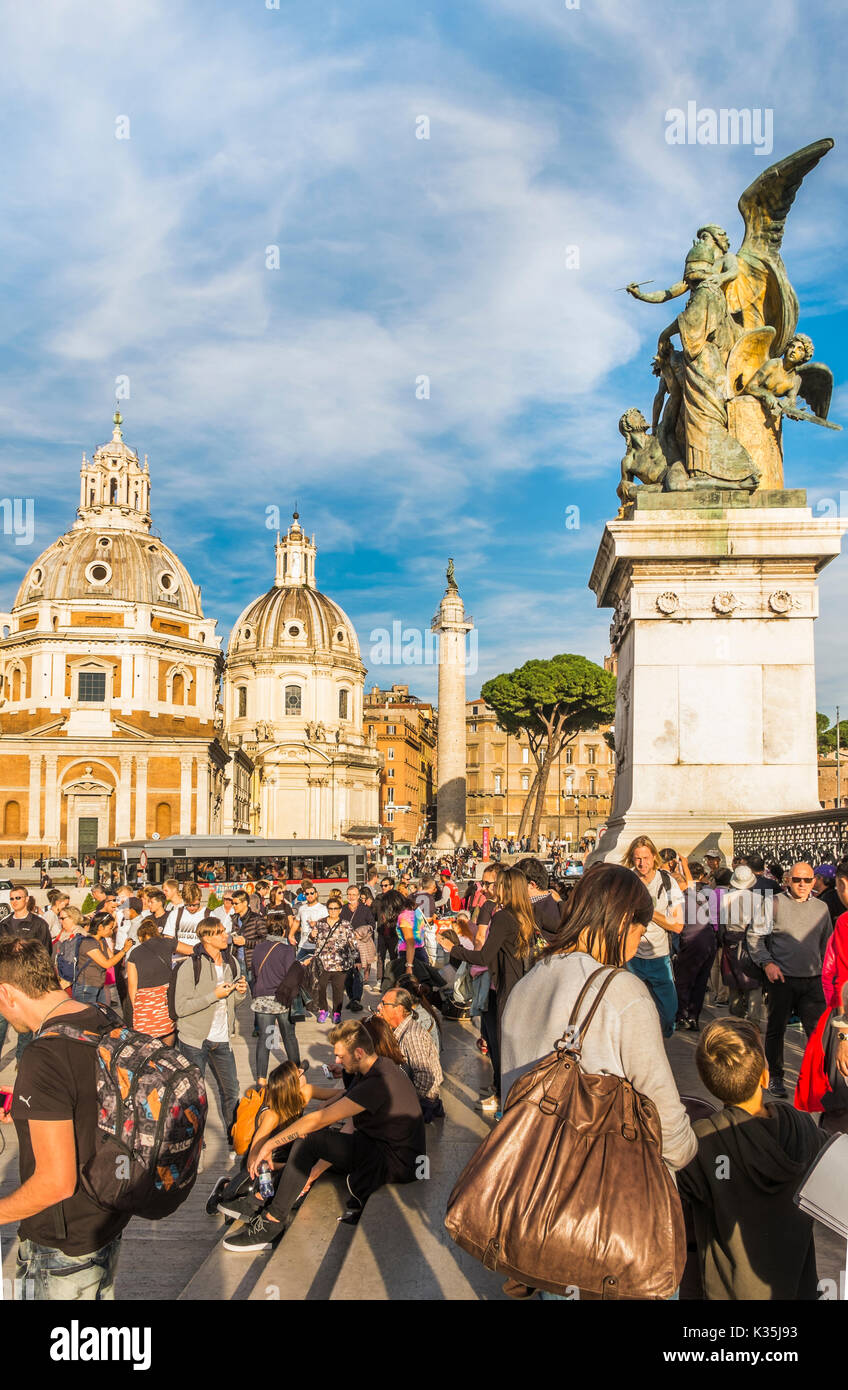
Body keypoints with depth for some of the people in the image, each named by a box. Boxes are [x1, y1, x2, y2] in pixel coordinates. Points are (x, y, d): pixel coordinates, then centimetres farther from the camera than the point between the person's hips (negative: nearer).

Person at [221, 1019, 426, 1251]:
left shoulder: (378, 1084, -25)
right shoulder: (372, 1069, 7)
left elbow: (320, 1119, -23)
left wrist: (268, 1145, -16)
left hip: (398, 1162, -10)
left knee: (309, 1139, -20)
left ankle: (271, 1224, -14)